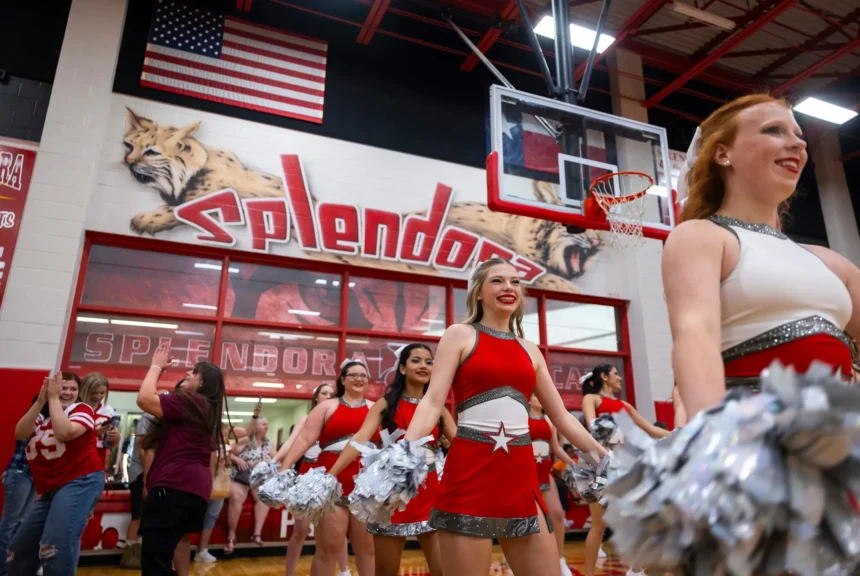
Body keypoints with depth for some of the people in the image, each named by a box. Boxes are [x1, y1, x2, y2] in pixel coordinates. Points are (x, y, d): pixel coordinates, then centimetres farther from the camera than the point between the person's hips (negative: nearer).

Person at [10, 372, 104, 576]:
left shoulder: (82, 410, -1)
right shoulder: (41, 414, 16)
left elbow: (64, 433, -22)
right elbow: (20, 434, -5)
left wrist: (53, 398, -14)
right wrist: (41, 401, -13)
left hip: (81, 482, -8)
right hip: (50, 490, 8)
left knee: (55, 545, -23)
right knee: (19, 549, 16)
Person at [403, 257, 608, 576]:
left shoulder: (530, 350, 16)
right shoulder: (460, 335, 4)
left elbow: (562, 417, 19)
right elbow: (432, 402, -7)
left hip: (521, 473, 5)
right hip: (469, 469, -4)